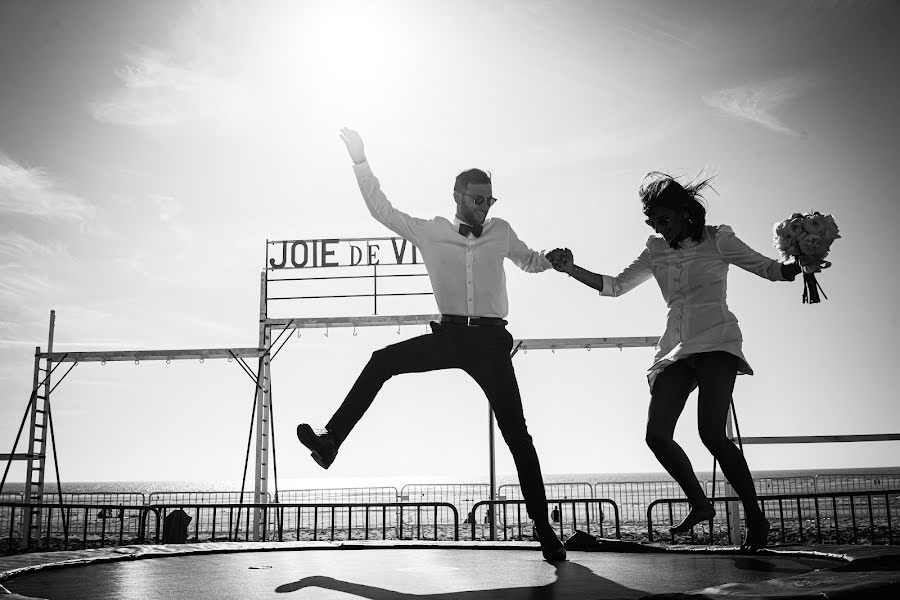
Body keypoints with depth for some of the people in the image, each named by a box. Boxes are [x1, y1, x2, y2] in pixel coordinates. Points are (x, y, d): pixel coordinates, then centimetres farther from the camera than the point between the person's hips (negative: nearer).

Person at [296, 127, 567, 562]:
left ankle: (543, 529, 6)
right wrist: (360, 160, 0)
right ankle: (331, 442, -11)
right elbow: (382, 211, 3)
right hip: (449, 335, 1)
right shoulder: (430, 232, 5)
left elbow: (528, 261, 30)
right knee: (382, 360, -19)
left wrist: (553, 260, 14)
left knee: (516, 433, -3)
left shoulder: (501, 232, 10)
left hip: (490, 341, 0)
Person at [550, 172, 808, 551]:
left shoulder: (717, 239, 4)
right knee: (657, 435, -9)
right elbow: (615, 286, 17)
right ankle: (699, 504, 14)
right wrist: (571, 269, 6)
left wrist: (801, 266, -12)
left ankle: (755, 517, -1)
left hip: (717, 344, -5)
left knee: (711, 433, -19)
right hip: (676, 349, 5)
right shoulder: (656, 252, 15)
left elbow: (769, 269, 8)